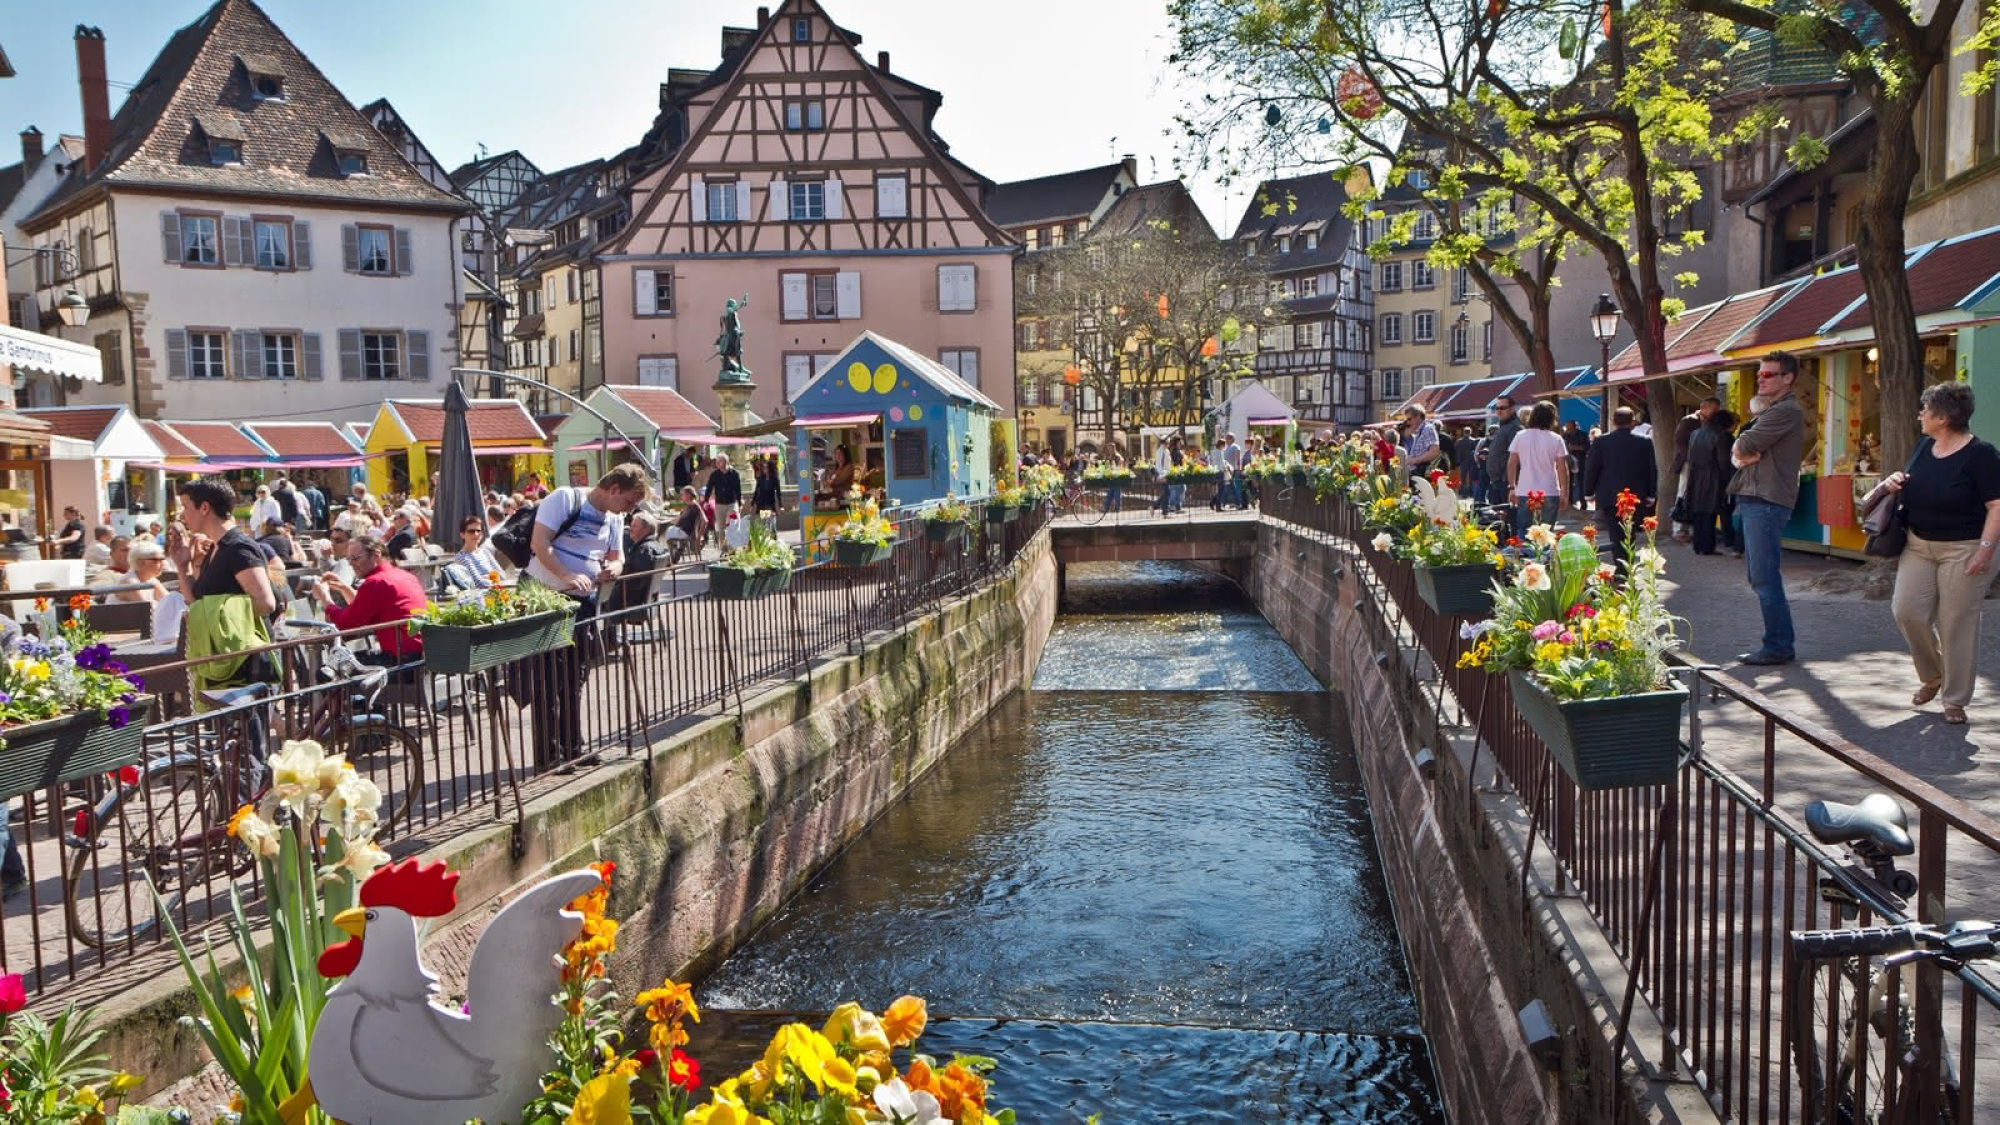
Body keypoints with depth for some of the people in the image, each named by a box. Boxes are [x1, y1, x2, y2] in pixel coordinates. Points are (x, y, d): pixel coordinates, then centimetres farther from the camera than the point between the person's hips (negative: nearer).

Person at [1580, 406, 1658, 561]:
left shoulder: (1601, 442, -5)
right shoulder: (1645, 442, -1)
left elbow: (1591, 468, -3)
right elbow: (1652, 469, 3)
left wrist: (1589, 492, 8)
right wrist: (1650, 494, 12)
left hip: (1609, 498, -2)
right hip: (1636, 497, 2)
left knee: (1617, 537, -1)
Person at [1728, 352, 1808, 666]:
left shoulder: (1787, 411, -10)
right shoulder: (1771, 411, 24)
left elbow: (1742, 448, -16)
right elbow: (1736, 453, 17)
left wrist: (1742, 450, 5)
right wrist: (1744, 455, -4)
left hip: (1767, 502, -11)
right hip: (1755, 500, 11)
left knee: (1764, 578, -10)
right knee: (1759, 575, 13)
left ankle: (1778, 647, -6)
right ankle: (1778, 643, 20)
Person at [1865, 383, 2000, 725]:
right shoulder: (1925, 446, 8)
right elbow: (1911, 487, 24)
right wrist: (1893, 483, 1)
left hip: (1962, 550, -6)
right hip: (1918, 545, 6)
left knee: (1957, 624, -1)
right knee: (1907, 611, -2)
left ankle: (1955, 700, 11)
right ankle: (1932, 676, 22)